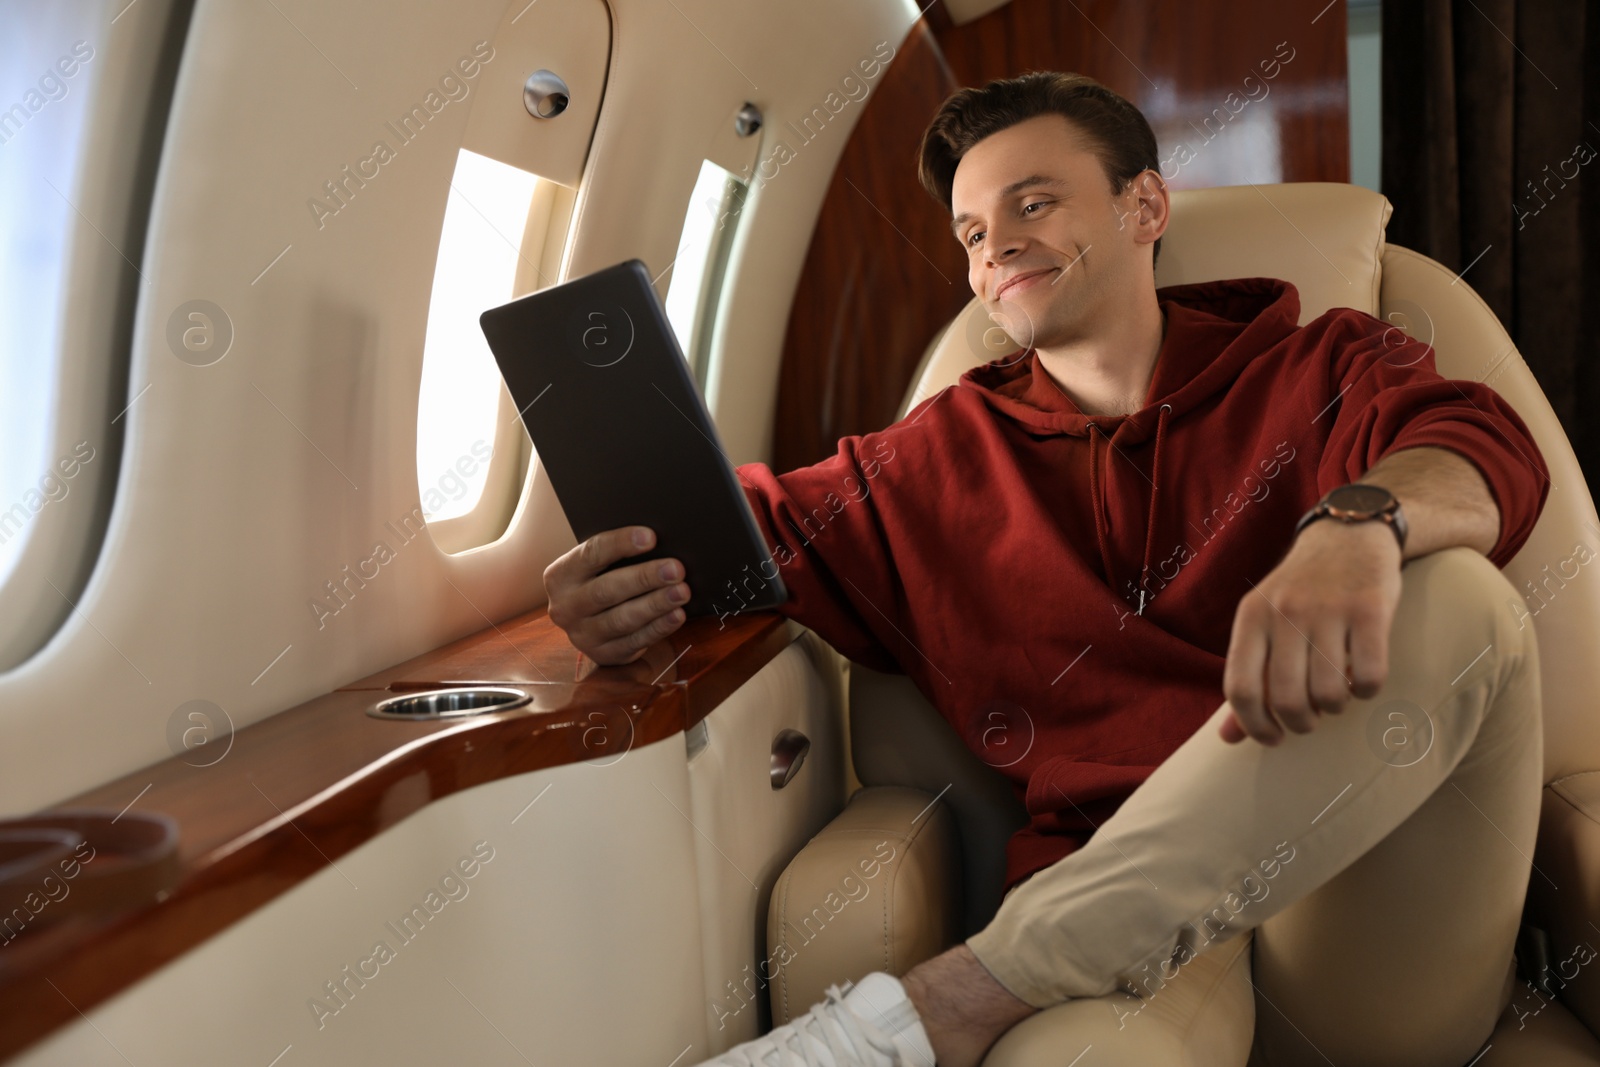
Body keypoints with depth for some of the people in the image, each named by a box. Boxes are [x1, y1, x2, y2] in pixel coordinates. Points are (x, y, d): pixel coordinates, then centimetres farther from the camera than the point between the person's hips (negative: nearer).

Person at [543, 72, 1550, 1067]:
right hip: (1125, 931, -3)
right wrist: (623, 586, -11)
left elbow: (1486, 446, -8)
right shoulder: (944, 458, 17)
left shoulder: (1321, 368, 12)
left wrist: (1358, 523, -33)